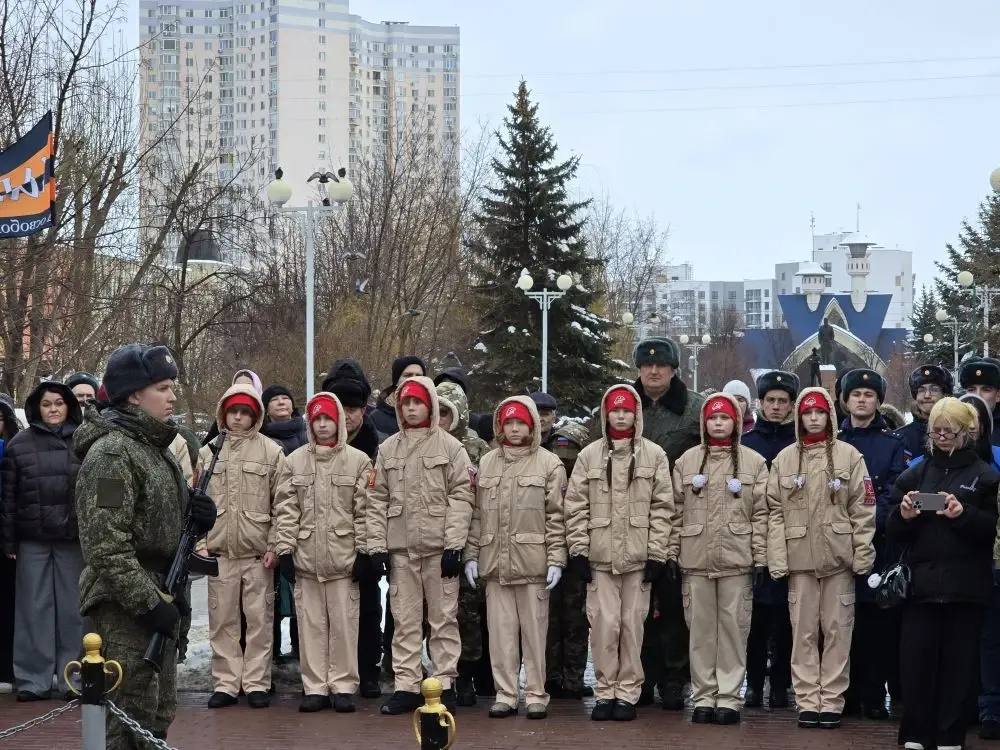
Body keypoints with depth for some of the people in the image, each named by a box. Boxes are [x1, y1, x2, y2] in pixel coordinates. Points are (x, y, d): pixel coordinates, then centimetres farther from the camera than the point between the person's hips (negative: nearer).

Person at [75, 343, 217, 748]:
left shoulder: (155, 448, 16)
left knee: (158, 717, 15)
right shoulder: (111, 453, -15)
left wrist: (197, 515, 3)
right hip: (124, 608, -10)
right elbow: (106, 545, -22)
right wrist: (148, 604, -24)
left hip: (157, 601, 10)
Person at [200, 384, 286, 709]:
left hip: (258, 551, -2)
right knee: (222, 620, 5)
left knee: (260, 619, 0)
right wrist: (199, 542, 1)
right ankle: (225, 683, 11)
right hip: (219, 550, 2)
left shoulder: (271, 452, 2)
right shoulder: (209, 452, 9)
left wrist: (275, 545, -6)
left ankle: (256, 683, 7)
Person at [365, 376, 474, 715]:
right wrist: (377, 545, 1)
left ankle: (444, 684, 5)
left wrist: (454, 544, -12)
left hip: (439, 547, -3)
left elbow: (461, 498, -5)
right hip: (400, 547, 3)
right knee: (405, 620, 5)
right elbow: (377, 499, 10)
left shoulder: (450, 447, 1)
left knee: (443, 618, 0)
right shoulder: (388, 448, 12)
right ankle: (406, 685, 8)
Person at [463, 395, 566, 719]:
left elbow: (556, 516, -2)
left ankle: (536, 695, 8)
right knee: (501, 630, 5)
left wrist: (556, 559, -8)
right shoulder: (486, 463, 13)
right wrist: (471, 555, 8)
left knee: (534, 629, 1)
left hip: (533, 562, -3)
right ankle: (505, 694, 11)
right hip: (495, 561, 3)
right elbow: (477, 513, 14)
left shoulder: (549, 464, 2)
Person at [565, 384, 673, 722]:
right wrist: (578, 549, -1)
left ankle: (627, 693, 9)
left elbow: (662, 508, 2)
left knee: (632, 623, 2)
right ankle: (605, 691, 6)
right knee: (604, 622, -3)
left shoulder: (654, 455, 5)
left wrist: (657, 553, -3)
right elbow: (576, 505, 6)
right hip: (600, 555, 0)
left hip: (638, 556, 0)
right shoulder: (589, 455, 7)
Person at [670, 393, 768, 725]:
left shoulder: (754, 463, 5)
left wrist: (760, 558, -2)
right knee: (701, 628, 4)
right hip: (696, 558, 1)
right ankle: (703, 696, 10)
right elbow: (677, 511, 8)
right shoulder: (687, 461, 10)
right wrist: (672, 554, 2)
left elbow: (761, 514, 3)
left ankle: (728, 698, 5)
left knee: (733, 627, -1)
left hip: (736, 559, -1)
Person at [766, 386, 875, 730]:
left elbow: (862, 509, 1)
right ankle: (807, 700, 8)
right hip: (800, 558, 1)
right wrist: (777, 559, -2)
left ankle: (831, 701, 6)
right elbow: (776, 512, 5)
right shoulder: (784, 459, 7)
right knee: (803, 631, 3)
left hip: (839, 557, -1)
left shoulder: (849, 456, 2)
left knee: (837, 630, 1)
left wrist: (863, 554, -5)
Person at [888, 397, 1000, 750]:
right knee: (916, 658, -2)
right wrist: (904, 515, -12)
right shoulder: (916, 473, 13)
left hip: (965, 585, -2)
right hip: (921, 580, 2)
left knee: (959, 661, 1)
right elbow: (893, 532, 10)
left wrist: (963, 515, -19)